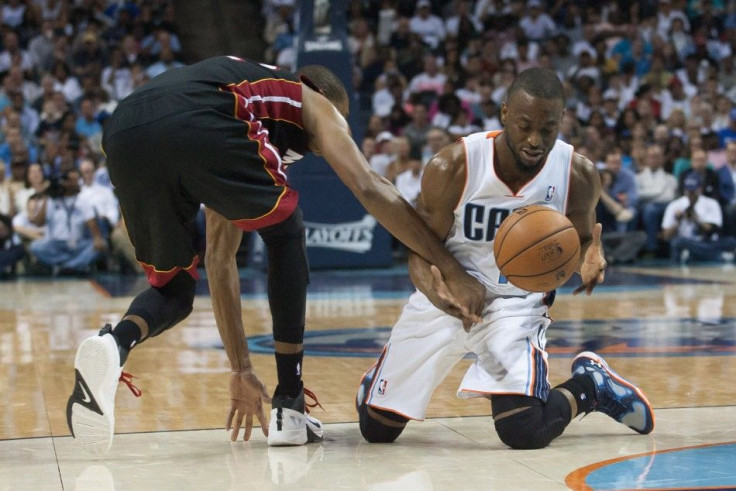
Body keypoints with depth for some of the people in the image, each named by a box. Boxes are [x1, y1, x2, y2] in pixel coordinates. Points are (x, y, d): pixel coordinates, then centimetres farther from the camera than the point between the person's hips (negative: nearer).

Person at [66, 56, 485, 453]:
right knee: (286, 234, 22)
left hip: (123, 135, 6)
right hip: (197, 127, -6)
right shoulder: (313, 103, 30)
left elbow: (219, 260, 42)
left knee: (174, 290, 25)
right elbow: (370, 188, 12)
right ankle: (290, 408, 21)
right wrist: (452, 271, 14)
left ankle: (115, 345, -10)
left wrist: (242, 369, 43)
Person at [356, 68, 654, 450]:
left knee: (523, 430, -24)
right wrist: (437, 293, -37)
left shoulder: (579, 175, -18)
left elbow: (579, 240, 0)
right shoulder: (452, 167, -22)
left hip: (517, 302, -1)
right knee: (376, 429, 7)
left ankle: (590, 383, 8)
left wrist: (589, 261, -26)